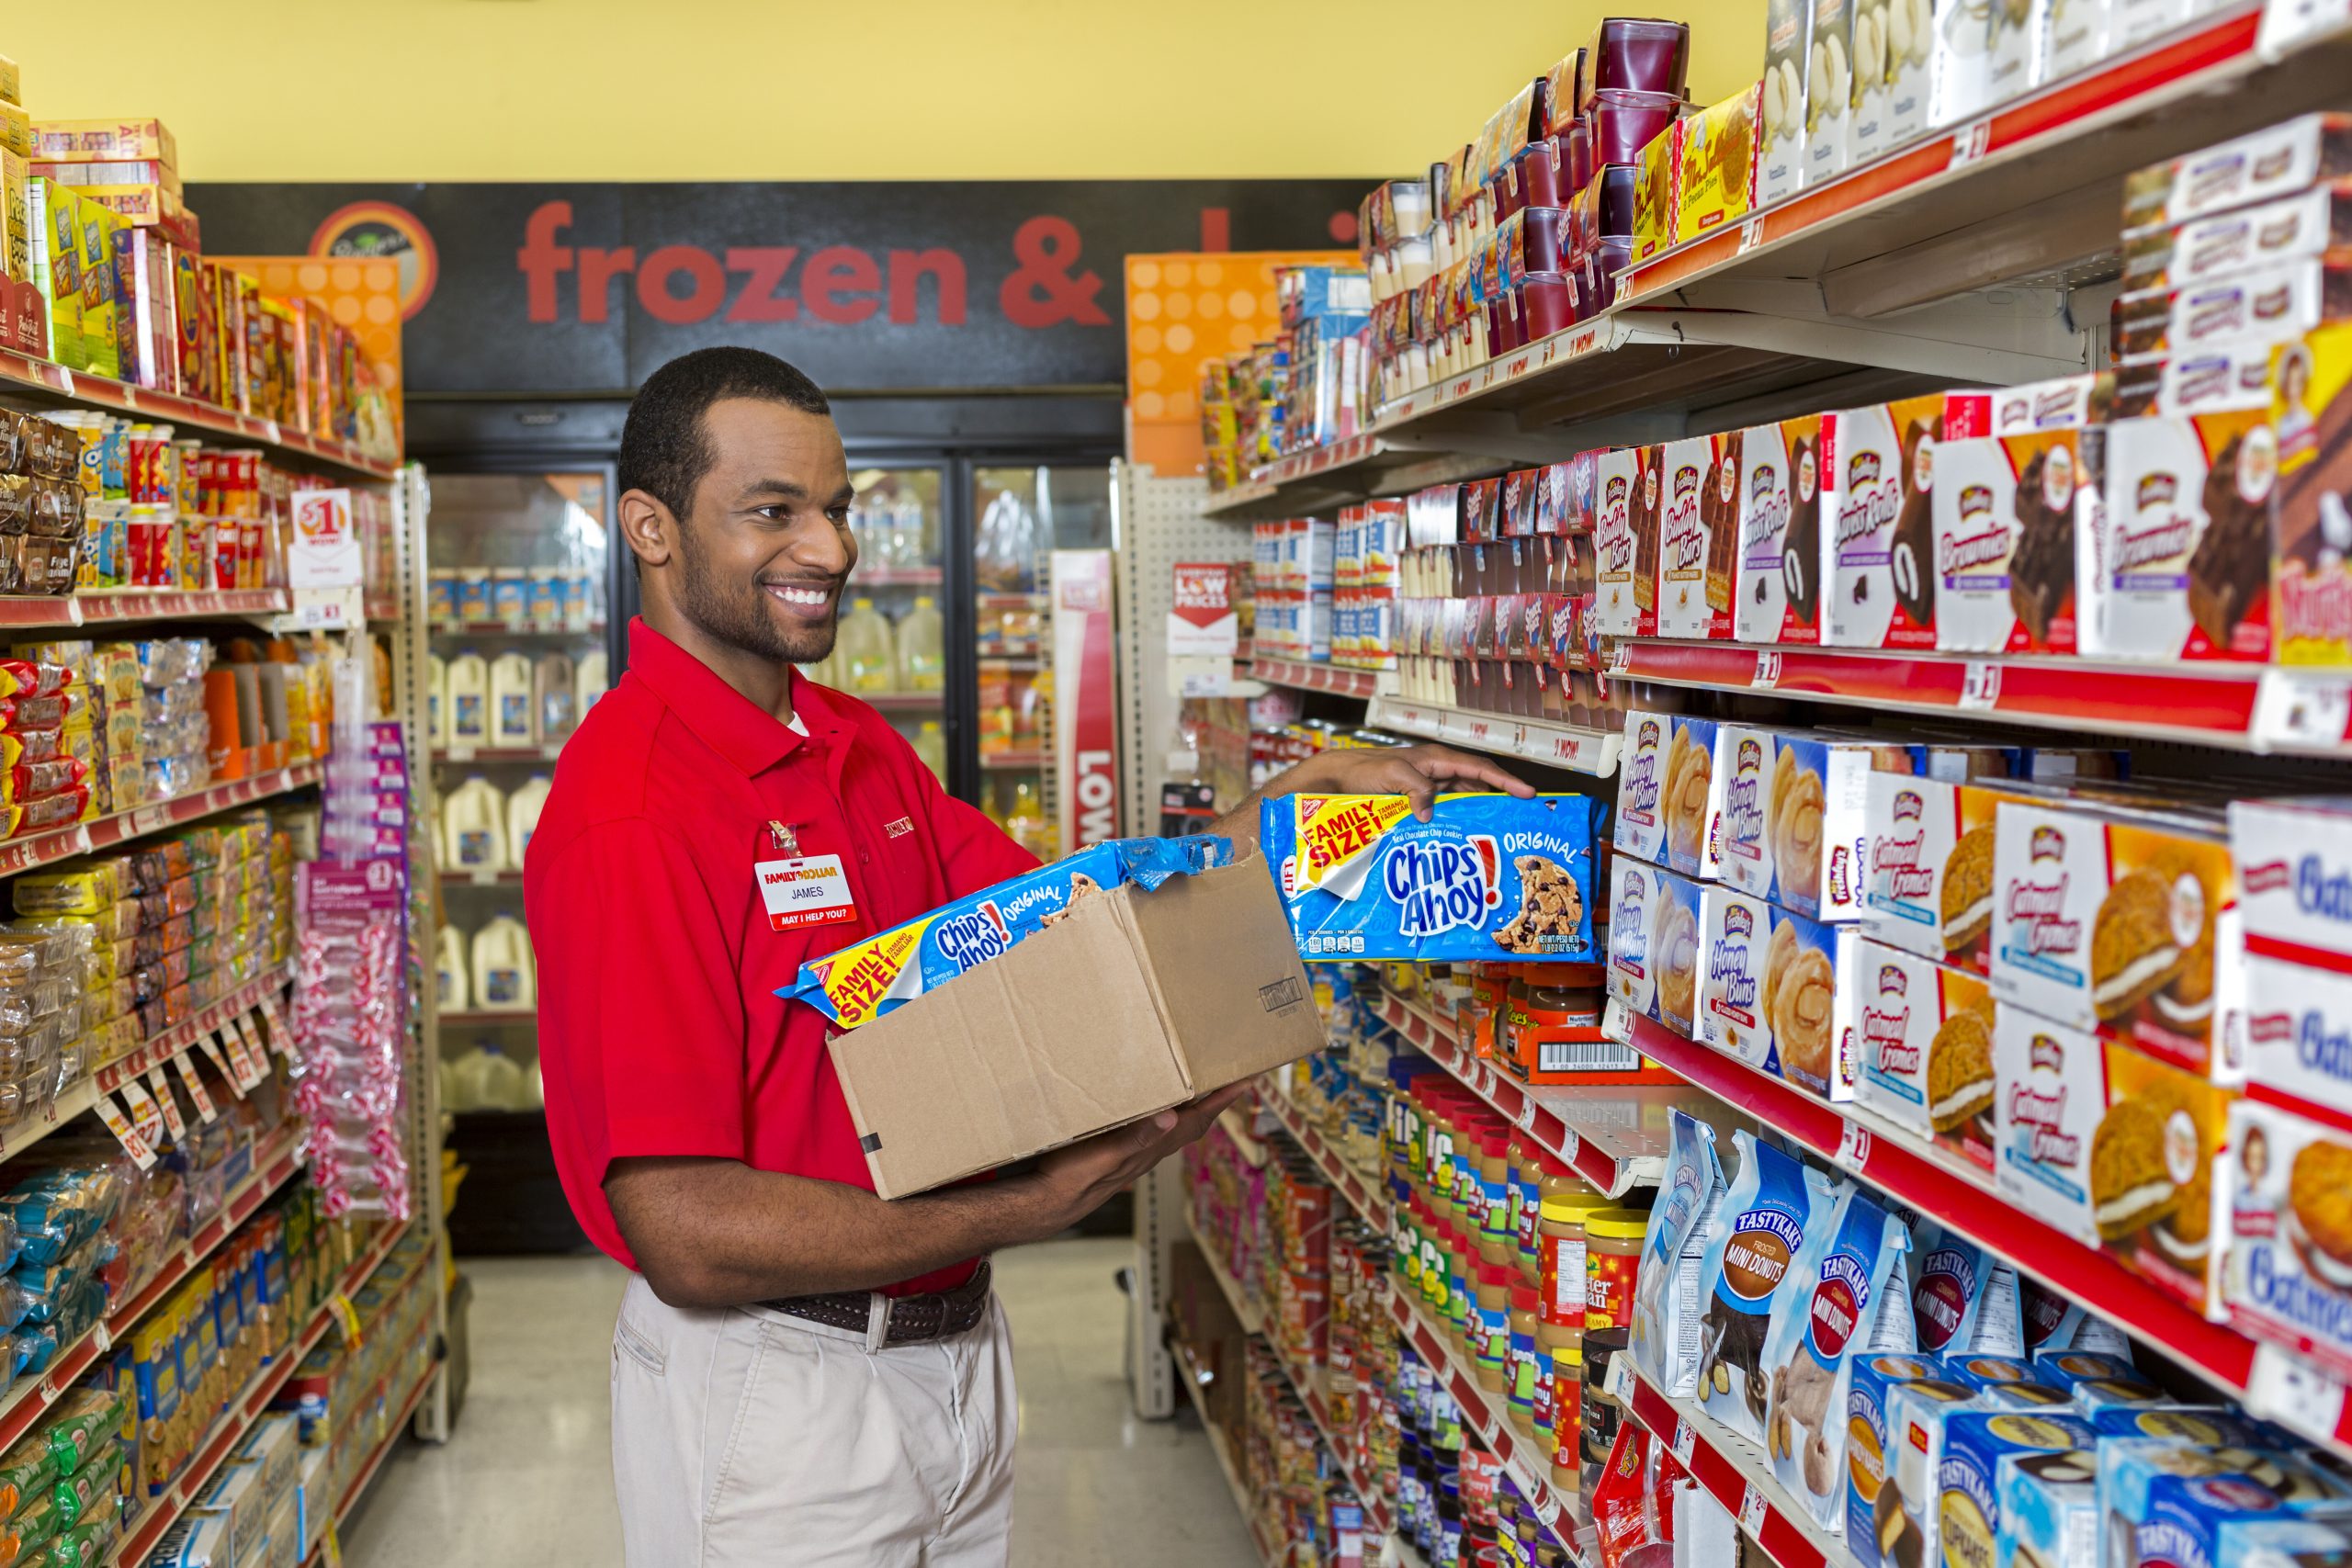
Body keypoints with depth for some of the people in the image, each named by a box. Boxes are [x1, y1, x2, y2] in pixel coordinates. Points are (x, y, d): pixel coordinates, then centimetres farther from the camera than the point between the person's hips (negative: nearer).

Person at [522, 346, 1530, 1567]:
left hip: (952, 1352, 8)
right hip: (770, 1388, -8)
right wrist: (1037, 1207, -24)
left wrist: (1315, 789, -2)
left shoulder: (859, 748, 7)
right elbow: (688, 1235, -24)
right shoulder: (629, 812, -21)